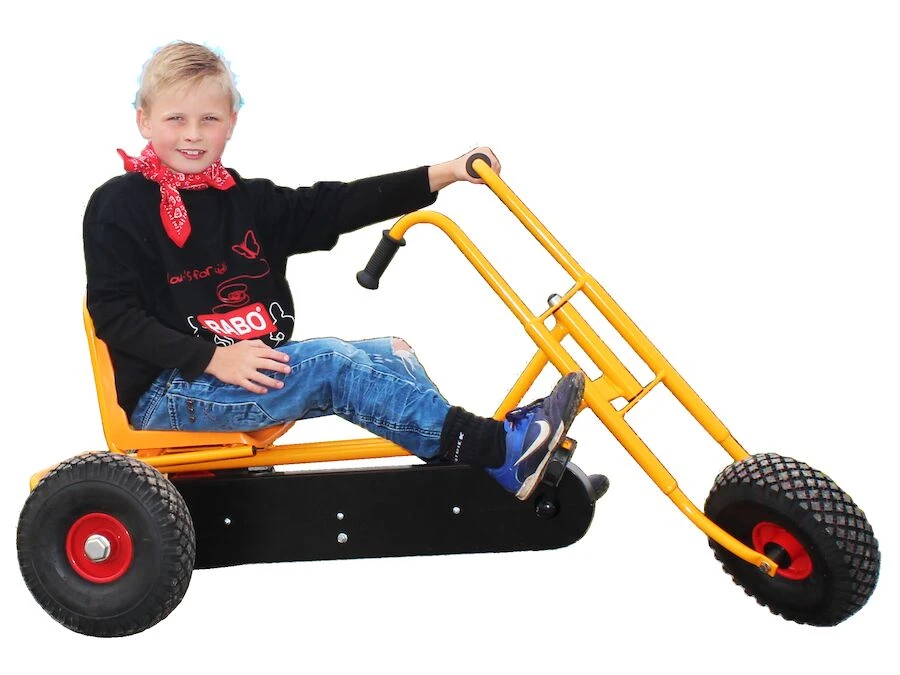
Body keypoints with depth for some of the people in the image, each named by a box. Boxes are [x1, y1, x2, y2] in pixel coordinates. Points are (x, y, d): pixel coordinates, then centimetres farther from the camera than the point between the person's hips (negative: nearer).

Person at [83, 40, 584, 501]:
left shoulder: (246, 200, 12)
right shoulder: (119, 206, -6)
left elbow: (340, 206, 4)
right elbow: (113, 314, -13)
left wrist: (443, 175, -5)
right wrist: (212, 358, -24)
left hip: (252, 372, 8)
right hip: (166, 393, -8)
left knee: (390, 354, -2)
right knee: (332, 363, -23)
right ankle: (500, 451, -26)